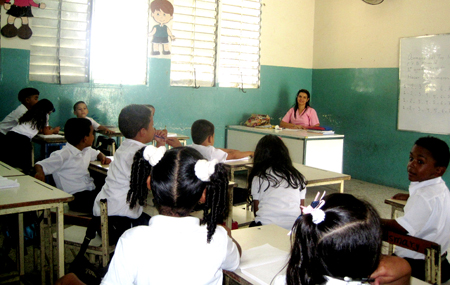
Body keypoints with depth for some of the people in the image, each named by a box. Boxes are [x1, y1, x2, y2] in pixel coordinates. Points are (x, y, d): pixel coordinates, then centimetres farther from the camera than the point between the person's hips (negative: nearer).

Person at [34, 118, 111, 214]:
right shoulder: (63, 155, -7)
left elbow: (97, 153, 39)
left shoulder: (87, 150, 17)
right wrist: (40, 173, -28)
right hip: (76, 198, -7)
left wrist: (103, 157, 16)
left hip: (91, 191, 8)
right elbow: (39, 165, -5)